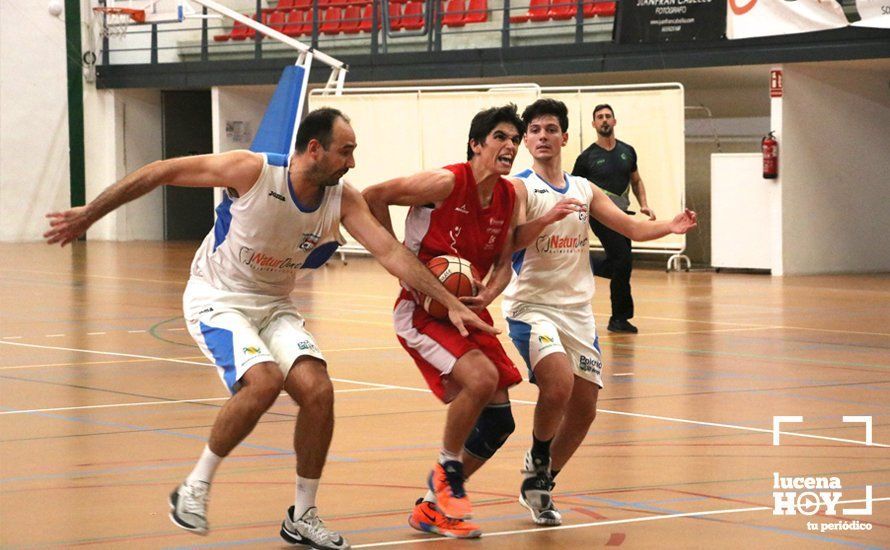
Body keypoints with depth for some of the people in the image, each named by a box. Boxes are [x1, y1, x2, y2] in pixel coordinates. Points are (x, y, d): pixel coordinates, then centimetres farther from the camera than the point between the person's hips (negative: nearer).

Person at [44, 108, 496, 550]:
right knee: (264, 381, -29)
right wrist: (89, 214, -11)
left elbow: (391, 253, -10)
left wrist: (452, 304, -17)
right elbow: (163, 172, -15)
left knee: (318, 390, -14)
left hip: (273, 306, 5)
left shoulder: (342, 199, -9)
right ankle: (195, 488, -11)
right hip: (217, 300, -5)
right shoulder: (253, 171, -22)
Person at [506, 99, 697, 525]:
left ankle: (539, 487, 25)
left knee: (584, 408, 6)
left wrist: (669, 227, -11)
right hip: (532, 305, -6)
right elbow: (508, 242, -20)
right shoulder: (520, 187, -6)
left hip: (578, 309, 6)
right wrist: (548, 218, -36)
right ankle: (537, 461, -1)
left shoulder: (583, 190, 12)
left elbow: (632, 228, 8)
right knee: (558, 384, -28)